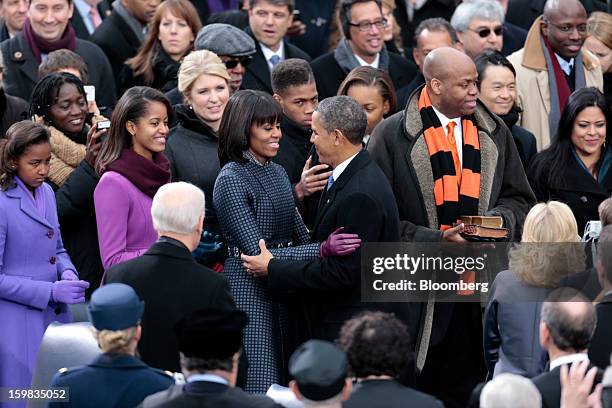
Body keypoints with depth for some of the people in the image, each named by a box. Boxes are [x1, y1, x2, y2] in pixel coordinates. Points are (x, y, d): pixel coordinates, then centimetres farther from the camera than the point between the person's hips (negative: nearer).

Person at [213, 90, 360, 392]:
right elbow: (257, 253, -19)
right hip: (249, 288, -7)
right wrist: (322, 251, -29)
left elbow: (299, 233, 14)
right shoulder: (231, 180, -13)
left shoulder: (276, 172, 11)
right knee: (260, 389, -8)